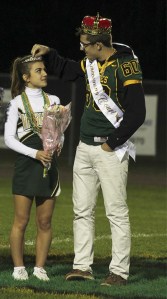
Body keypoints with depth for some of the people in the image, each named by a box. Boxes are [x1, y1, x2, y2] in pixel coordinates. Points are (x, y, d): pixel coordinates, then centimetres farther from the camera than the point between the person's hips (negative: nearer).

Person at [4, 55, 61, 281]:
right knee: (21, 221, -3)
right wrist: (35, 153, -16)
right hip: (26, 164, -4)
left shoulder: (53, 101, 10)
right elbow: (9, 138, -6)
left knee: (45, 222, 3)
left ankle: (40, 267, 10)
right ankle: (19, 267, 5)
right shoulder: (18, 103, -2)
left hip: (48, 164, 4)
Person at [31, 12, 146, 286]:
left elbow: (136, 114, -18)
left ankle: (120, 271, -3)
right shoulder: (91, 63, 9)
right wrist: (48, 54, 16)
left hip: (110, 151, -8)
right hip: (85, 148, 8)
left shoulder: (126, 67, -15)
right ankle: (82, 266, 14)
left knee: (116, 212, -5)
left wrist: (112, 143, -14)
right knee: (82, 211, 8)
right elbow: (67, 71, 32)